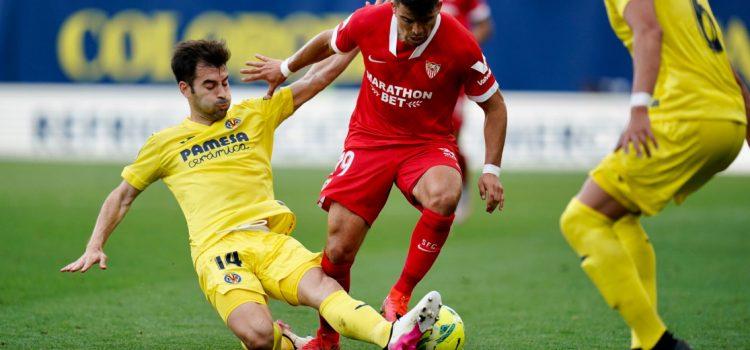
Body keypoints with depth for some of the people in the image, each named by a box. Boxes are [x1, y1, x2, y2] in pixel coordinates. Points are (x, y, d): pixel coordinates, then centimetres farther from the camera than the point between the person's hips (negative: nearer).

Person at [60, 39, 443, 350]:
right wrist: (95, 247, 16)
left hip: (271, 238, 2)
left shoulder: (255, 114, 20)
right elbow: (123, 195, 28)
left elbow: (319, 76, 20)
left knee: (322, 287, -31)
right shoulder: (165, 143, 18)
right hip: (217, 249, -2)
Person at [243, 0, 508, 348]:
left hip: (428, 143, -1)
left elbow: (493, 105, -2)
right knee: (338, 250, -9)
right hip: (369, 138, 2)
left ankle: (400, 297, -19)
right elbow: (329, 42, 12)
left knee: (444, 197, -38)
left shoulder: (460, 45, -18)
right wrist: (285, 68, 27)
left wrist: (491, 169, -9)